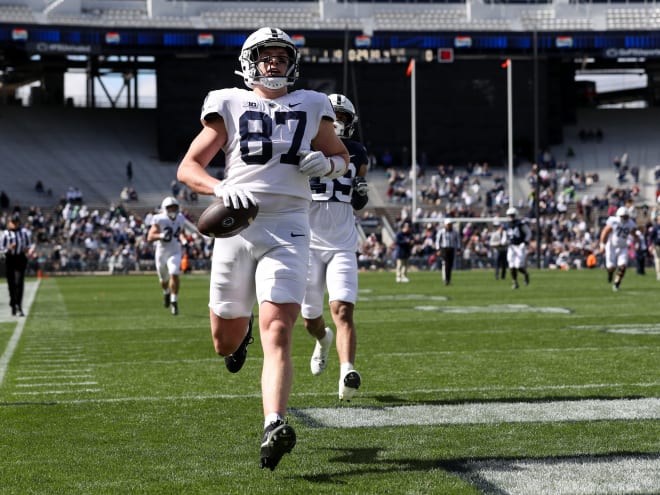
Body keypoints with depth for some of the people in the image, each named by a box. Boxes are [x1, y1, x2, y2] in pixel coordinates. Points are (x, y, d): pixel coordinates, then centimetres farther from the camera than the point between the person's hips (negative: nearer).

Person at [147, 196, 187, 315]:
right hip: (161, 253, -1)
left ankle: (174, 301, -11)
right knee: (163, 279, 16)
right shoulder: (159, 220, -14)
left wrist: (183, 240, -1)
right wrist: (161, 236, -32)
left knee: (174, 275, -21)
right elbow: (150, 237, -17)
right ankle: (166, 293, 50)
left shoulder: (180, 219, -2)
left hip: (175, 253, 1)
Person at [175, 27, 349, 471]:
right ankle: (242, 330, 49)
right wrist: (220, 188, -15)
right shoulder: (229, 105, 7)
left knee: (277, 335, -17)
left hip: (288, 230, -1)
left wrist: (326, 163, 2)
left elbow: (342, 156, 27)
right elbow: (188, 168, 6)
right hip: (236, 229, 1)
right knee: (226, 343, 11)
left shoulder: (311, 107, 13)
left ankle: (274, 430, -28)